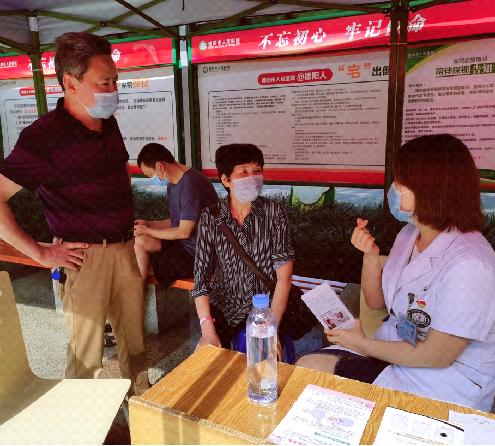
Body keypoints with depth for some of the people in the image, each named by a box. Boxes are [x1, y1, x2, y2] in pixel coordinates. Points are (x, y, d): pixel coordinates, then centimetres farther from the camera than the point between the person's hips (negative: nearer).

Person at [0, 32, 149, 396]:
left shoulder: (109, 125, 7)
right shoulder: (44, 136, -15)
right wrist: (40, 253, -16)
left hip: (124, 250, 7)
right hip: (85, 258, -6)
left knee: (134, 339, 18)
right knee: (87, 354, 5)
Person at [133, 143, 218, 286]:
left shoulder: (190, 184, -21)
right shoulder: (172, 185, 10)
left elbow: (184, 231, -19)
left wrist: (147, 231, -9)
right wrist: (148, 224, 7)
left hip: (195, 253, -9)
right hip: (184, 243, 9)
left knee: (141, 242, -11)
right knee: (140, 241, -5)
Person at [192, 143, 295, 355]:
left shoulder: (275, 213, -9)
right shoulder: (210, 216, -6)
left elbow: (284, 276, -11)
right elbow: (201, 276, -8)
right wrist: (208, 332, -20)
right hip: (223, 307, 1)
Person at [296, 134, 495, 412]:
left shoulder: (469, 264, -26)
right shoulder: (410, 234, 0)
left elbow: (435, 356, -21)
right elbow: (376, 301, 8)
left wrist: (362, 344, -10)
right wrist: (371, 255, -10)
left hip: (444, 382, -6)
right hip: (392, 352, 7)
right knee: (306, 367, -9)